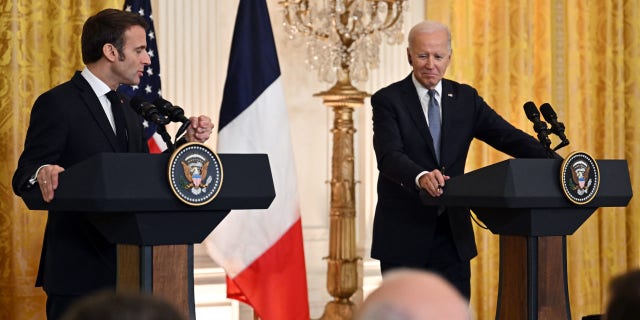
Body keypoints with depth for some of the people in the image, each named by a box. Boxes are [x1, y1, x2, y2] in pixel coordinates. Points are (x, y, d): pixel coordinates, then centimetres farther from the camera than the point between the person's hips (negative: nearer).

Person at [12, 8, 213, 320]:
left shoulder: (127, 110, 17)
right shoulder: (57, 104, -8)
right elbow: (24, 177, -13)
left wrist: (188, 142, 3)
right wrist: (43, 174, -36)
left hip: (125, 268, 8)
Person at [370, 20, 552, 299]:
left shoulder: (465, 98, 8)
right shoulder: (388, 100, -5)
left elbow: (509, 137, -1)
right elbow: (389, 156, -20)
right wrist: (420, 177, -42)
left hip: (452, 234, 4)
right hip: (404, 233, -3)